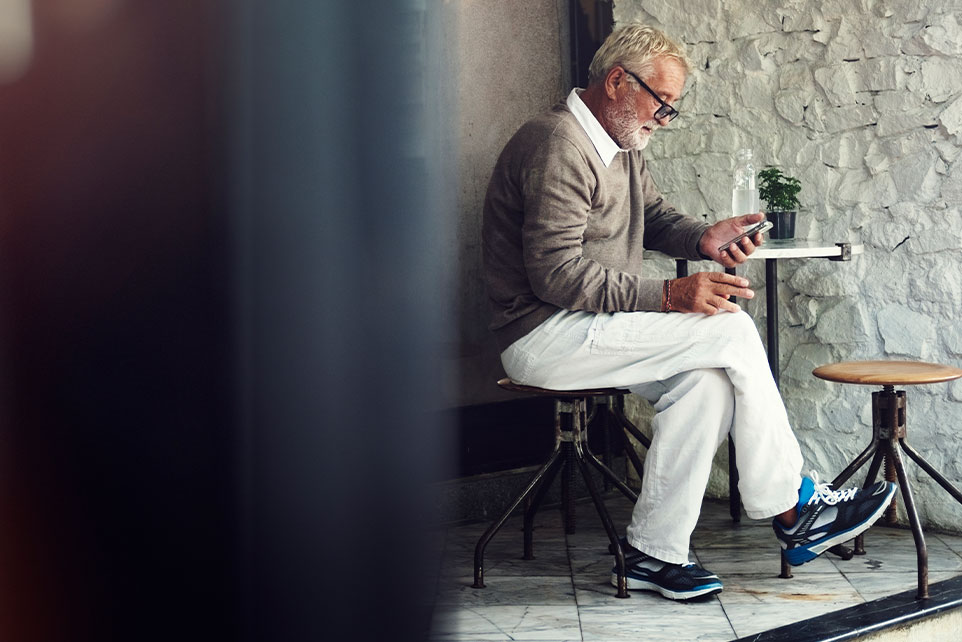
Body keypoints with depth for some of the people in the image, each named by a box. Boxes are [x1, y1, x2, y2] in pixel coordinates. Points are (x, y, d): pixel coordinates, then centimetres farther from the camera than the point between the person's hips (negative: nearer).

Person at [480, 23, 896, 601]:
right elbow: (556, 275, -24)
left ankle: (653, 552, -10)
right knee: (732, 332, -17)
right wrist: (669, 296, -25)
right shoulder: (559, 146, -18)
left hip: (592, 326, 10)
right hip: (544, 335, -10)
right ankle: (793, 509, -5)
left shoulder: (622, 146, 15)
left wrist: (703, 239, 0)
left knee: (707, 380, -15)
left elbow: (654, 217, 24)